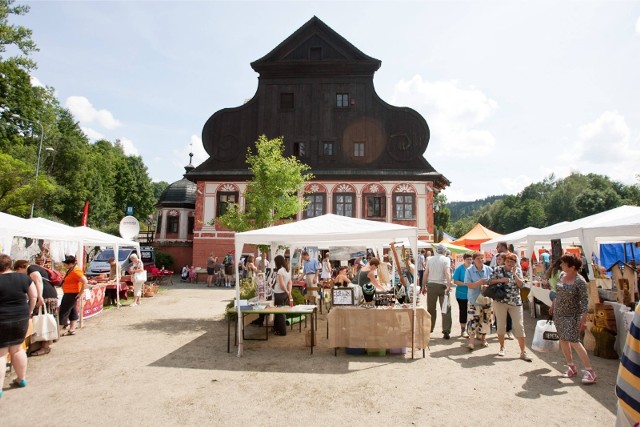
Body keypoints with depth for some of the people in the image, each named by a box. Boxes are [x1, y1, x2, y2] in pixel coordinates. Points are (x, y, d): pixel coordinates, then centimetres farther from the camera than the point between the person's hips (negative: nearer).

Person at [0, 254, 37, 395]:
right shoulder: (24, 277, -1)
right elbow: (34, 296, 3)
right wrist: (28, 312, 14)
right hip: (21, 318, 4)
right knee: (17, 349, 18)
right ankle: (21, 379, 29)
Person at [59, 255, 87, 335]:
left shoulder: (75, 271, -21)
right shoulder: (71, 269, 10)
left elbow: (85, 281, -29)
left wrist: (80, 293, -23)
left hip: (72, 294, -10)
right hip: (69, 294, 10)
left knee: (63, 311, -2)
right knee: (72, 311, 14)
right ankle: (72, 329, 21)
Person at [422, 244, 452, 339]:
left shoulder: (430, 259, 8)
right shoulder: (446, 259, -2)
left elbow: (426, 273, 7)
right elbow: (447, 273, -16)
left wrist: (423, 286, 13)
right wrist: (448, 286, -21)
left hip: (431, 285, 3)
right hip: (442, 285, -3)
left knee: (431, 308, 12)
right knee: (446, 309, 1)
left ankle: (429, 328, 20)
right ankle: (446, 331, -3)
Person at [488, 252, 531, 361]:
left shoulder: (517, 270, 5)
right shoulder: (498, 269, 0)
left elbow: (521, 285, -5)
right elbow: (489, 282, -2)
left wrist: (514, 274, -15)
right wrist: (501, 280, -15)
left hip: (515, 302, 1)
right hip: (500, 301, -1)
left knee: (519, 326, 0)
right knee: (501, 325, 7)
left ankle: (523, 352, 8)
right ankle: (502, 347, 25)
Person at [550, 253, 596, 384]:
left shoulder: (580, 281, -18)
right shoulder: (562, 275, 3)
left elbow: (584, 300, -19)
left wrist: (583, 318, -23)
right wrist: (553, 305, 21)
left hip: (572, 316, -7)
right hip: (558, 314, 7)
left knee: (574, 341, -11)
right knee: (563, 340, 11)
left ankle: (590, 371, 0)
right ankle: (572, 368, 24)